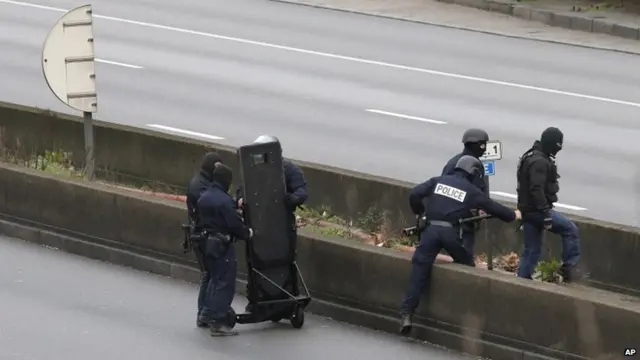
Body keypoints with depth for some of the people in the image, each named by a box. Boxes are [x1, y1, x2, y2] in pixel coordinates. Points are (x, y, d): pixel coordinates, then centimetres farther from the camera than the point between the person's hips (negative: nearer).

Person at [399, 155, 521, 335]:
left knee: (420, 270, -2)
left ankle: (406, 314, -11)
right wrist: (513, 215, 35)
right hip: (450, 232, -1)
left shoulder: (438, 181, 13)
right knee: (466, 264, 23)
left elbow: (414, 194, 5)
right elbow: (493, 207, 18)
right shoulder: (471, 191, 10)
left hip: (431, 229, 1)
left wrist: (420, 212, 24)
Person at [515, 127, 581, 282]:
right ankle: (569, 267, -3)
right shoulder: (539, 162, -19)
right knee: (571, 230, -4)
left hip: (528, 210, 10)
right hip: (537, 210, -10)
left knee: (531, 251, 13)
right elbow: (537, 190, -27)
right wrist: (546, 214, -27)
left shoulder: (532, 157, 16)